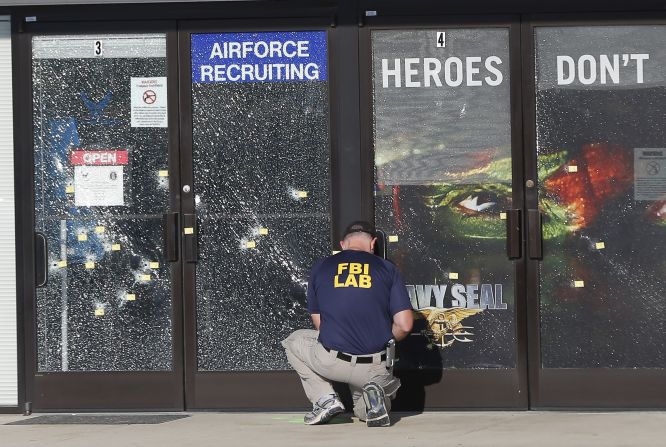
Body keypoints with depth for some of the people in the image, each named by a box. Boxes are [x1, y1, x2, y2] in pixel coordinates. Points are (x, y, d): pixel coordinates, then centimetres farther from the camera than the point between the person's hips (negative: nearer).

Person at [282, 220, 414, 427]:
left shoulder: (320, 268, 8)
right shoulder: (387, 269, 4)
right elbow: (404, 326, -2)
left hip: (331, 363, -1)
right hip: (375, 369, 1)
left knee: (294, 341, 31)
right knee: (363, 411, 32)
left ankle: (325, 398, 11)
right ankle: (374, 393, -6)